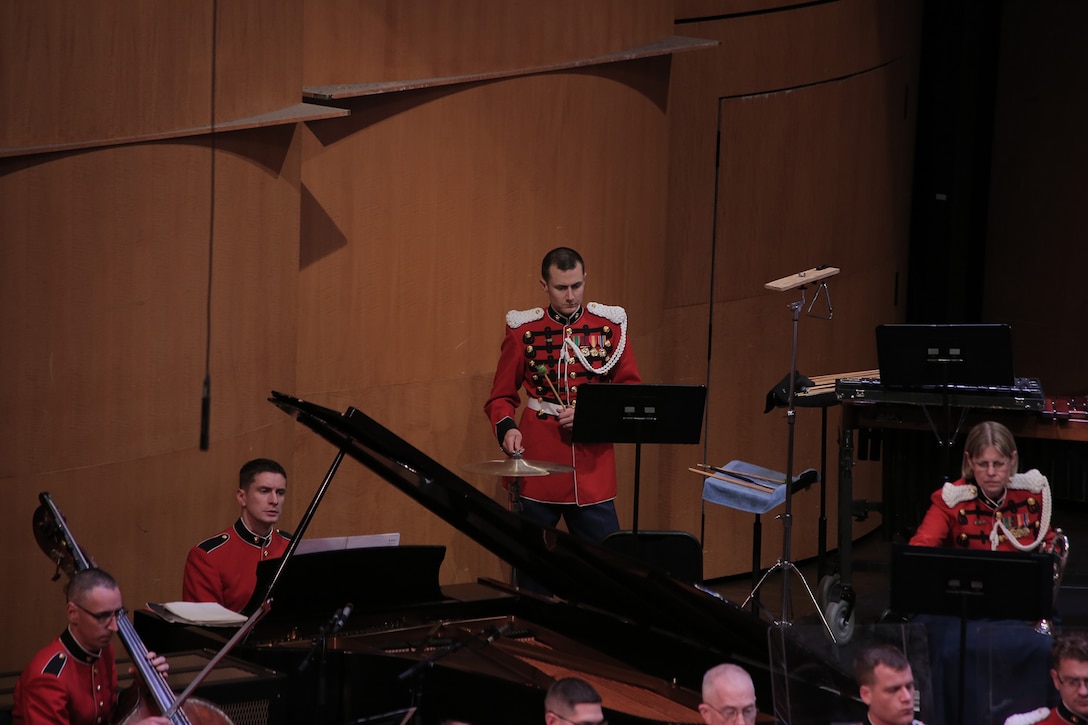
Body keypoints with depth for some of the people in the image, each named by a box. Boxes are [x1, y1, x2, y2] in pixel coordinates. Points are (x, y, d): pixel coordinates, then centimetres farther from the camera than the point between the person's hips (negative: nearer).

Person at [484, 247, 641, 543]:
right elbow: (502, 396, 8)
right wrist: (506, 427, -13)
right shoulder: (523, 330, 3)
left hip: (593, 466, 1)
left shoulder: (610, 325, 5)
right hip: (538, 471, -1)